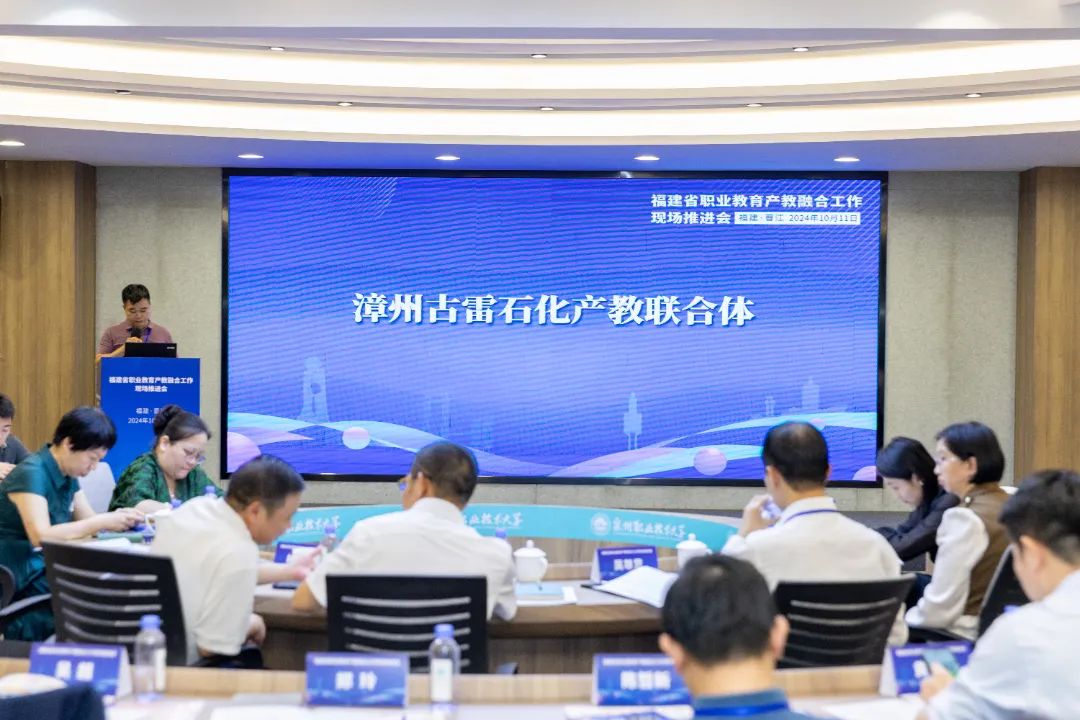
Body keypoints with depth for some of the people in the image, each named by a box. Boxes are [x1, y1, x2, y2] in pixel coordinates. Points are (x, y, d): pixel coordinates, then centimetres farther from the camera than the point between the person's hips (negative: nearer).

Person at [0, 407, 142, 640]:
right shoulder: (31, 473, -18)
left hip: (48, 568, 8)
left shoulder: (68, 476, 8)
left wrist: (115, 518, -13)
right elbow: (40, 536, -29)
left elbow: (86, 522, 9)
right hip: (20, 578, -8)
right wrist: (102, 522, -28)